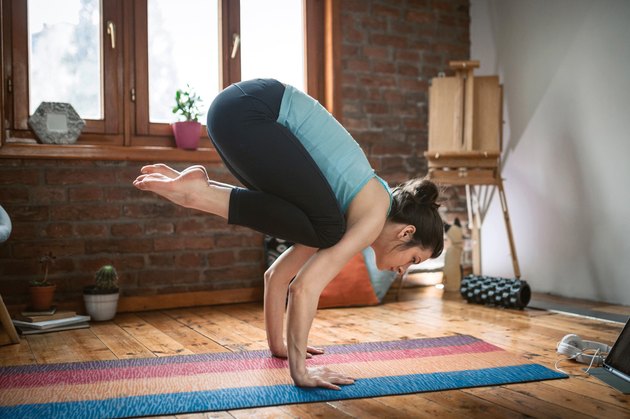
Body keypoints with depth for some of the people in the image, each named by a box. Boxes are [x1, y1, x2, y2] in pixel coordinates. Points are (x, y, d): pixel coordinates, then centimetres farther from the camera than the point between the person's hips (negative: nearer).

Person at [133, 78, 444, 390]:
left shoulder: (352, 213, 21)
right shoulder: (375, 216, -4)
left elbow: (277, 275, 26)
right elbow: (304, 287, -15)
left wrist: (278, 345, 30)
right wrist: (300, 371, -11)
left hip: (238, 113, 9)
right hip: (247, 111, -9)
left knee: (317, 232, 10)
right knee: (325, 230, -8)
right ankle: (198, 192, -13)